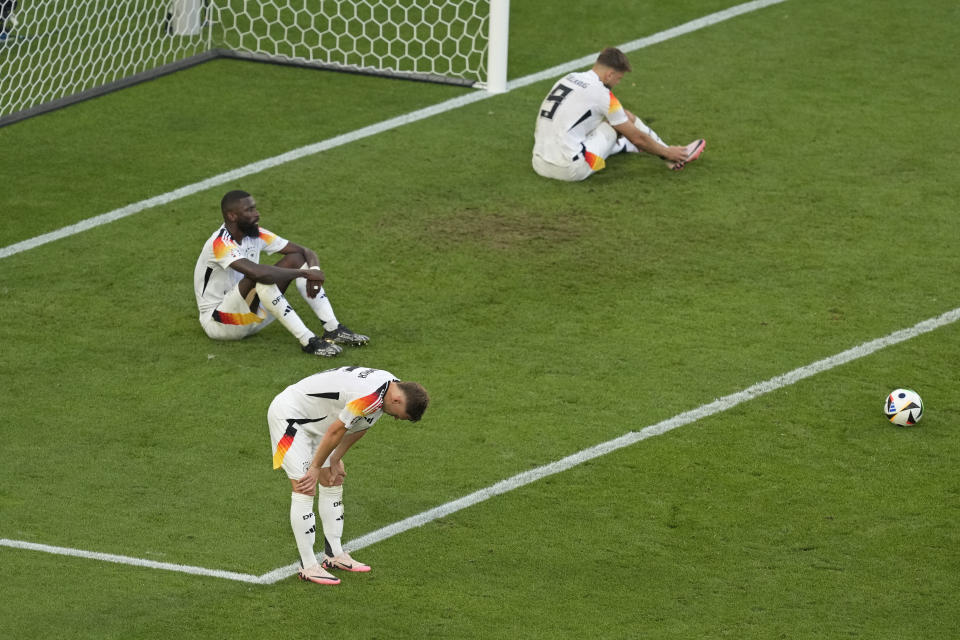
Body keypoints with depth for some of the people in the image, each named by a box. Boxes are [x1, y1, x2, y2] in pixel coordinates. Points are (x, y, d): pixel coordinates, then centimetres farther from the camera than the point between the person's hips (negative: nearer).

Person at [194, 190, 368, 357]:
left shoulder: (256, 234, -1)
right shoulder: (221, 243, -26)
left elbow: (305, 252, 3)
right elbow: (257, 272, -42)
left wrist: (313, 270, -21)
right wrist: (304, 273, -32)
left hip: (252, 312, 8)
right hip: (218, 323, -8)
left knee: (296, 258, -4)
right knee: (260, 278, -34)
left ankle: (333, 329, -14)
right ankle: (308, 341, -36)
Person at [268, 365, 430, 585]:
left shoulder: (389, 384, -1)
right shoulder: (370, 397, -32)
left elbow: (358, 427, 9)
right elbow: (335, 431, -24)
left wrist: (335, 460, 6)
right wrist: (316, 468, -12)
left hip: (314, 420, 11)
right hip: (288, 414, -11)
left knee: (333, 483, 12)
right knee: (305, 491, -12)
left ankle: (334, 555, 19)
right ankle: (308, 566, -9)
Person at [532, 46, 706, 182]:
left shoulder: (569, 78, 13)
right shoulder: (601, 93, -10)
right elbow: (637, 137, 0)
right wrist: (668, 152, 17)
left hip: (540, 164, 7)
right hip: (570, 170, -7)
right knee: (626, 118, 7)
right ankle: (673, 157, 21)